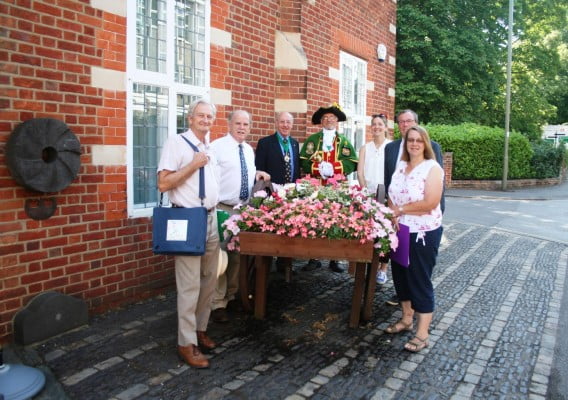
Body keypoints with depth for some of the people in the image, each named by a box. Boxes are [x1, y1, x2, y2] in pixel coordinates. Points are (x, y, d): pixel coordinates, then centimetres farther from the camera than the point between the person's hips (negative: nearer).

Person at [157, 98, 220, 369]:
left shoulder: (211, 148, 15)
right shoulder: (176, 143, -7)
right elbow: (163, 184, -13)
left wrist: (216, 213, 16)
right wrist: (193, 165, -16)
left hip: (211, 218, 7)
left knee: (209, 280, 11)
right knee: (190, 284, -4)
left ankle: (200, 329, 26)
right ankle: (187, 343, 8)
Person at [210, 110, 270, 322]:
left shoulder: (249, 150, 13)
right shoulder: (217, 146, -9)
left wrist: (257, 173, 3)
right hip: (222, 209, -7)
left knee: (238, 254, 16)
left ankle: (232, 295, 32)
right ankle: (218, 303, 7)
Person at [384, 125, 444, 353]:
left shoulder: (432, 168, -13)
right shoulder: (400, 166, 8)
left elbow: (430, 203, -22)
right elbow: (392, 196, 10)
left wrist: (401, 209, -14)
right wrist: (393, 215, -10)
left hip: (424, 233, -7)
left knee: (420, 280, 2)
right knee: (401, 276, 16)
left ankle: (422, 333, 16)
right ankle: (407, 319, 35)